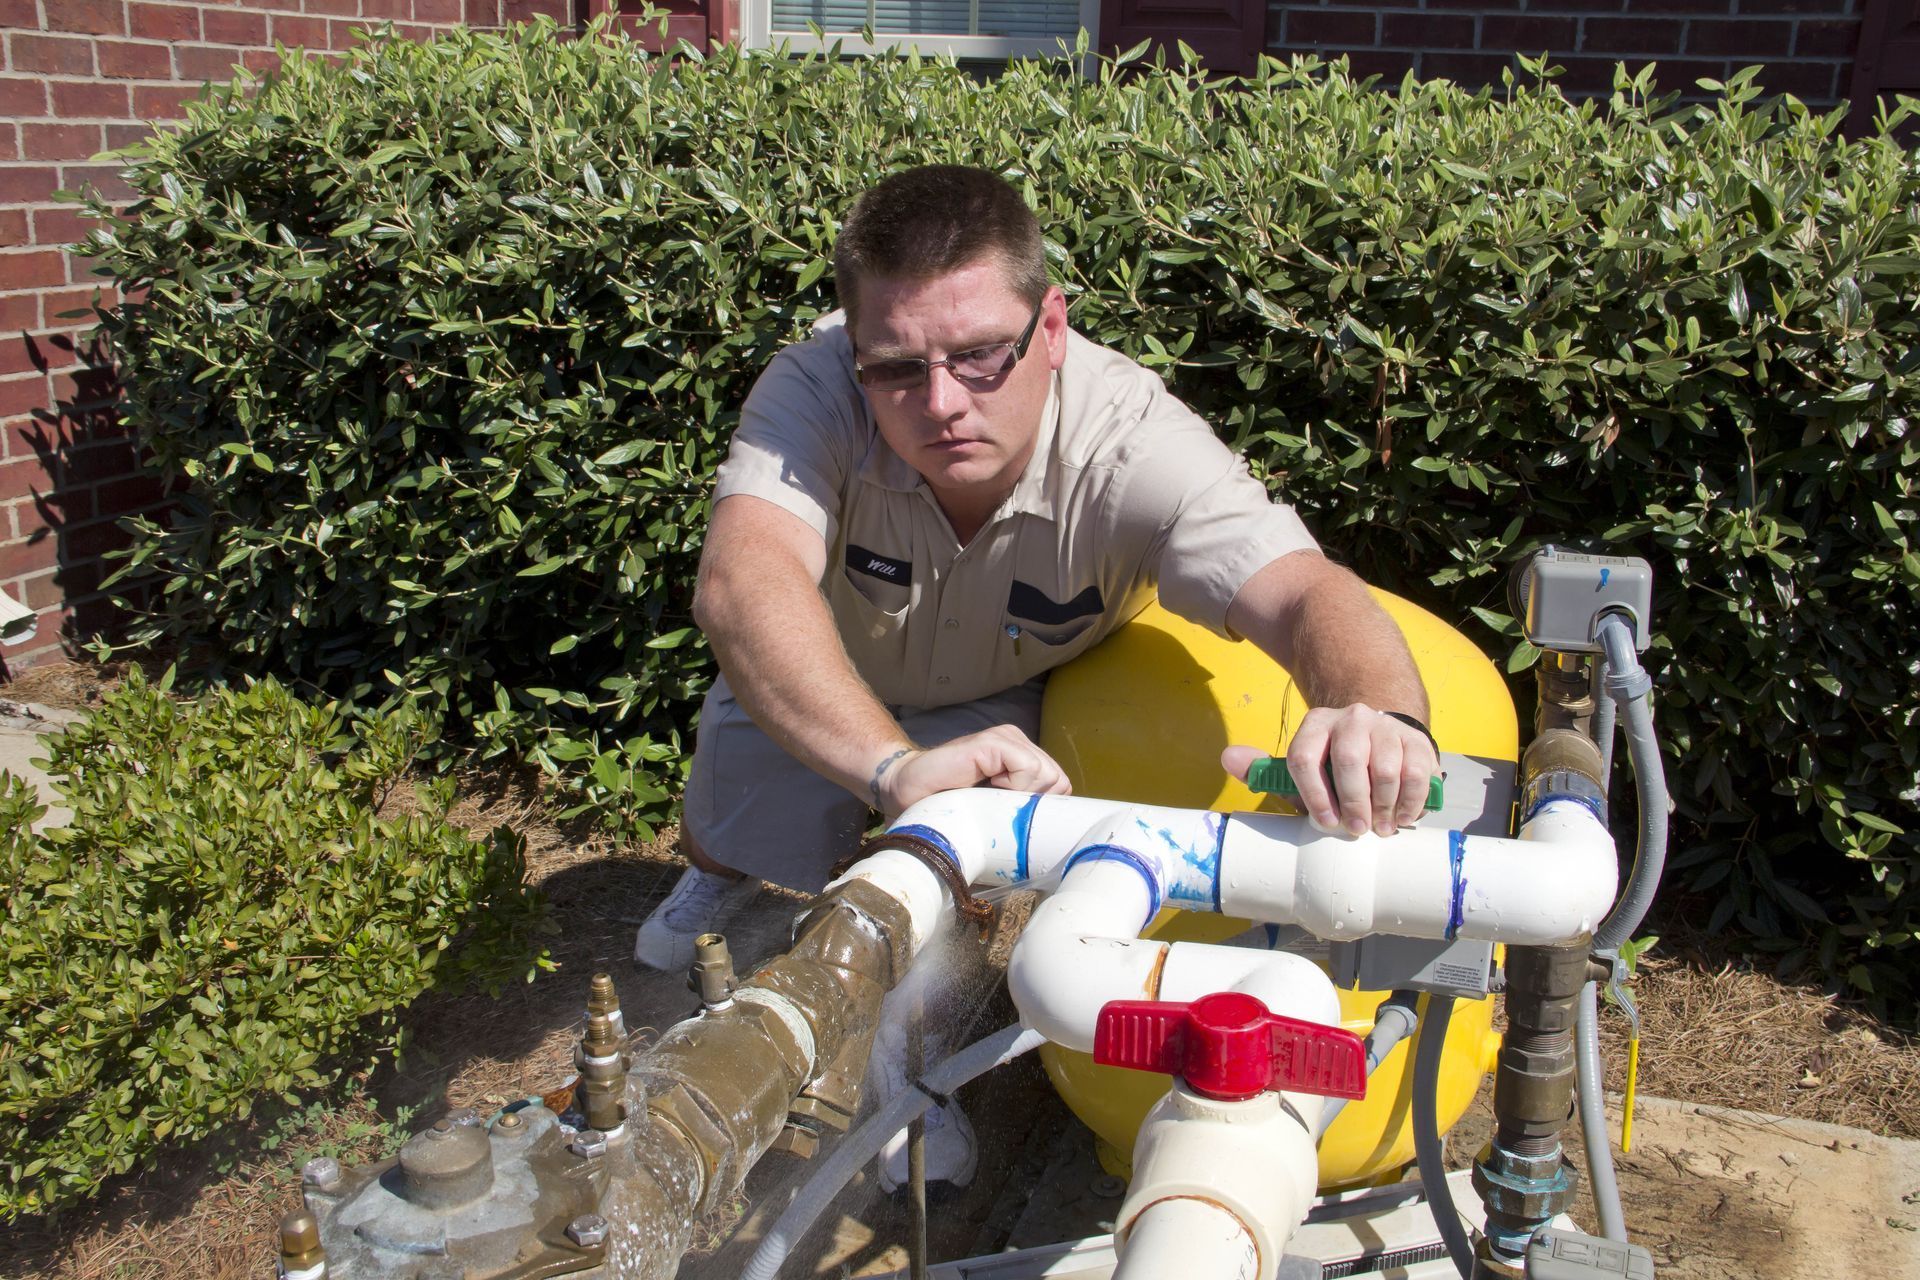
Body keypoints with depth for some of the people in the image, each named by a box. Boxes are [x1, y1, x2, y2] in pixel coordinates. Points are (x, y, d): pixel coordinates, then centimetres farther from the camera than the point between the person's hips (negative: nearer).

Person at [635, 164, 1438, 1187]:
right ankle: (722, 871, 39)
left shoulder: (1133, 441, -39)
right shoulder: (814, 393, -38)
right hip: (824, 687, 1)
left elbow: (1303, 592, -52)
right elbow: (742, 581, -55)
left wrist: (1377, 717, -76)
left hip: (1029, 704, 0)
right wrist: (893, 764, -72)